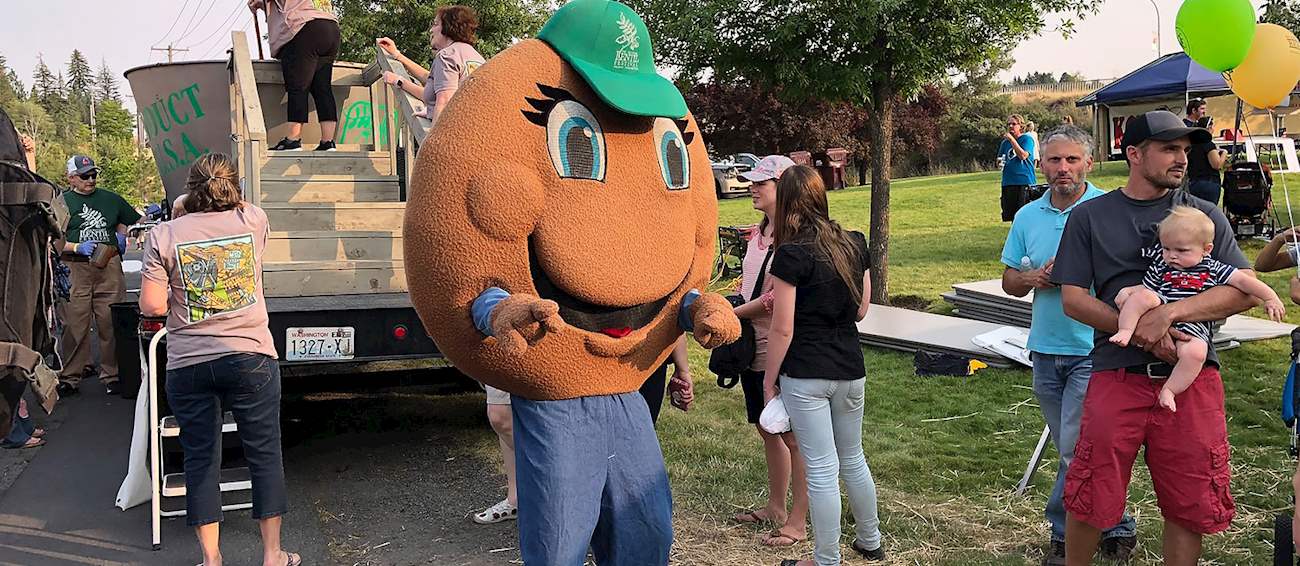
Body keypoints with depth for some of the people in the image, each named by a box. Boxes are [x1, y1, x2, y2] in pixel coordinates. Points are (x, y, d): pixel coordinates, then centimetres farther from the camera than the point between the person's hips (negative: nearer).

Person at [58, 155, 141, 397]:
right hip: (75, 269, -2)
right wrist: (77, 247, -12)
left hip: (109, 267, 2)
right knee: (75, 324, -3)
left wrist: (121, 235, 11)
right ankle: (70, 377, 4)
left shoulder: (111, 199, 16)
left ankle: (111, 374, 8)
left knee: (110, 323, 1)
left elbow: (130, 220, 30)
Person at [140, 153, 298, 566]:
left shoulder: (165, 235, -4)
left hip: (188, 366, 0)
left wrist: (178, 297, 13)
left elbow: (152, 305, -6)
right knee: (264, 455, 10)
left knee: (200, 461, 11)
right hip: (250, 358, 0)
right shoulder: (253, 221, -2)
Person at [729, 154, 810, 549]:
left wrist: (731, 314, -15)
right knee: (767, 430, 19)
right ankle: (775, 506, 33)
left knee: (793, 435, 2)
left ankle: (798, 522, 12)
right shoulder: (759, 232, 11)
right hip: (753, 347, 9)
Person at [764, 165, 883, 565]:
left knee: (822, 469, 3)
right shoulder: (855, 245, 3)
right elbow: (860, 310, 12)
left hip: (806, 375, -6)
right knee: (853, 459, 22)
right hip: (851, 370, 6)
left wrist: (769, 381, -3)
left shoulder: (791, 254, -15)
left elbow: (782, 330, -14)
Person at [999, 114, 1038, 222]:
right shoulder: (1005, 142, 14)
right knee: (1012, 216, 9)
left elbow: (1023, 156, -17)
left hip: (1025, 181, -6)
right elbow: (999, 160, 23)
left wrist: (1012, 139, -14)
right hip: (1008, 182, 6)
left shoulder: (1027, 139, -2)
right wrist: (999, 163, -1)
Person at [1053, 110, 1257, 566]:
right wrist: (1140, 332, -14)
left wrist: (1169, 313, -18)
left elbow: (1243, 291, -3)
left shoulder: (1205, 216, 9)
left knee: (1191, 504, 7)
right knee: (1089, 499, 3)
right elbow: (1073, 298, 0)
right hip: (1117, 373, -1)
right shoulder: (1090, 216, 7)